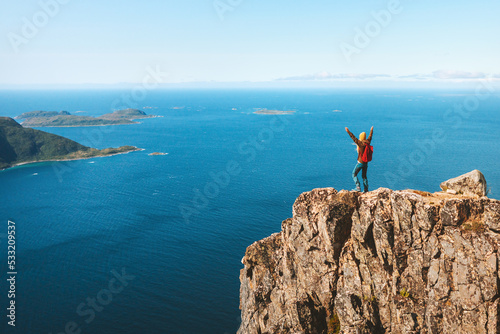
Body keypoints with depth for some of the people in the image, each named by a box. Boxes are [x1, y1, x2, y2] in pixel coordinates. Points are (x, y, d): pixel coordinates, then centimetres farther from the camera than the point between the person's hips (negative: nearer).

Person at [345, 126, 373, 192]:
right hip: (366, 163, 7)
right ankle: (366, 190, 16)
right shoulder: (367, 142, 1)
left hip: (360, 162, -7)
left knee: (354, 174, 2)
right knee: (364, 176, 16)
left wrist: (348, 132, -27)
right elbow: (370, 137, 21)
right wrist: (371, 131, 39)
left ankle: (358, 187, -10)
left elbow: (354, 138, -26)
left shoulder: (361, 143, -19)